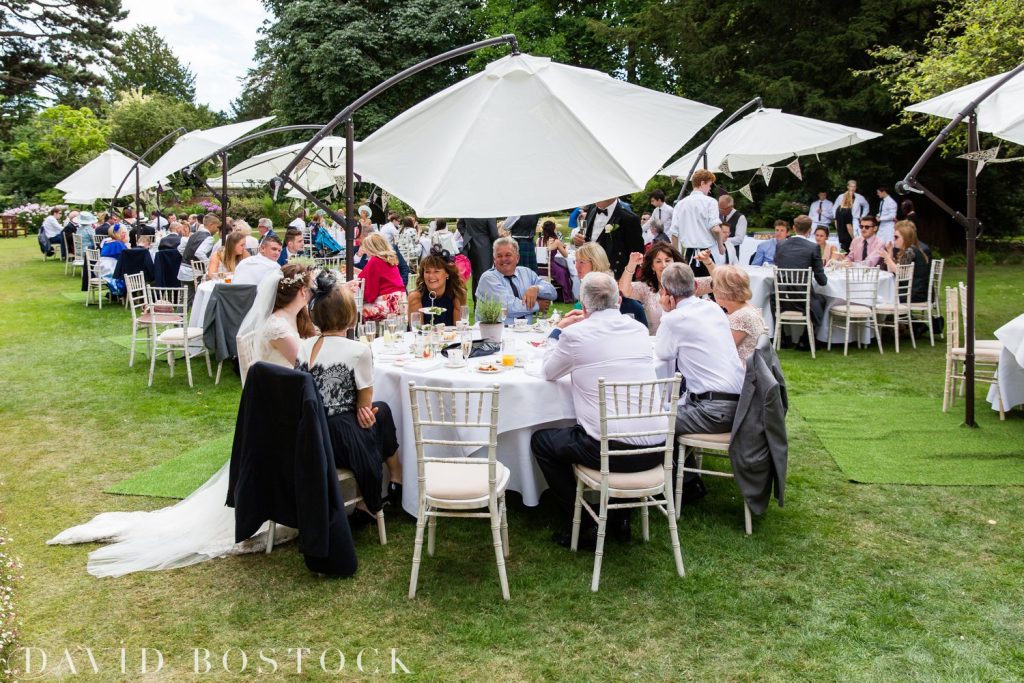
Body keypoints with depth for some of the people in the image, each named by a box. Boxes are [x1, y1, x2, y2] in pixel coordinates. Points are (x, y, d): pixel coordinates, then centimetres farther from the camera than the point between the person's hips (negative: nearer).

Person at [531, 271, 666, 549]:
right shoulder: (639, 329, 8)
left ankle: (581, 527, 17)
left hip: (611, 451, -6)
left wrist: (558, 331, 23)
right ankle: (619, 518, 35)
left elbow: (549, 373, 11)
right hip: (654, 451, 6)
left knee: (540, 441, 19)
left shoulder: (575, 333, -7)